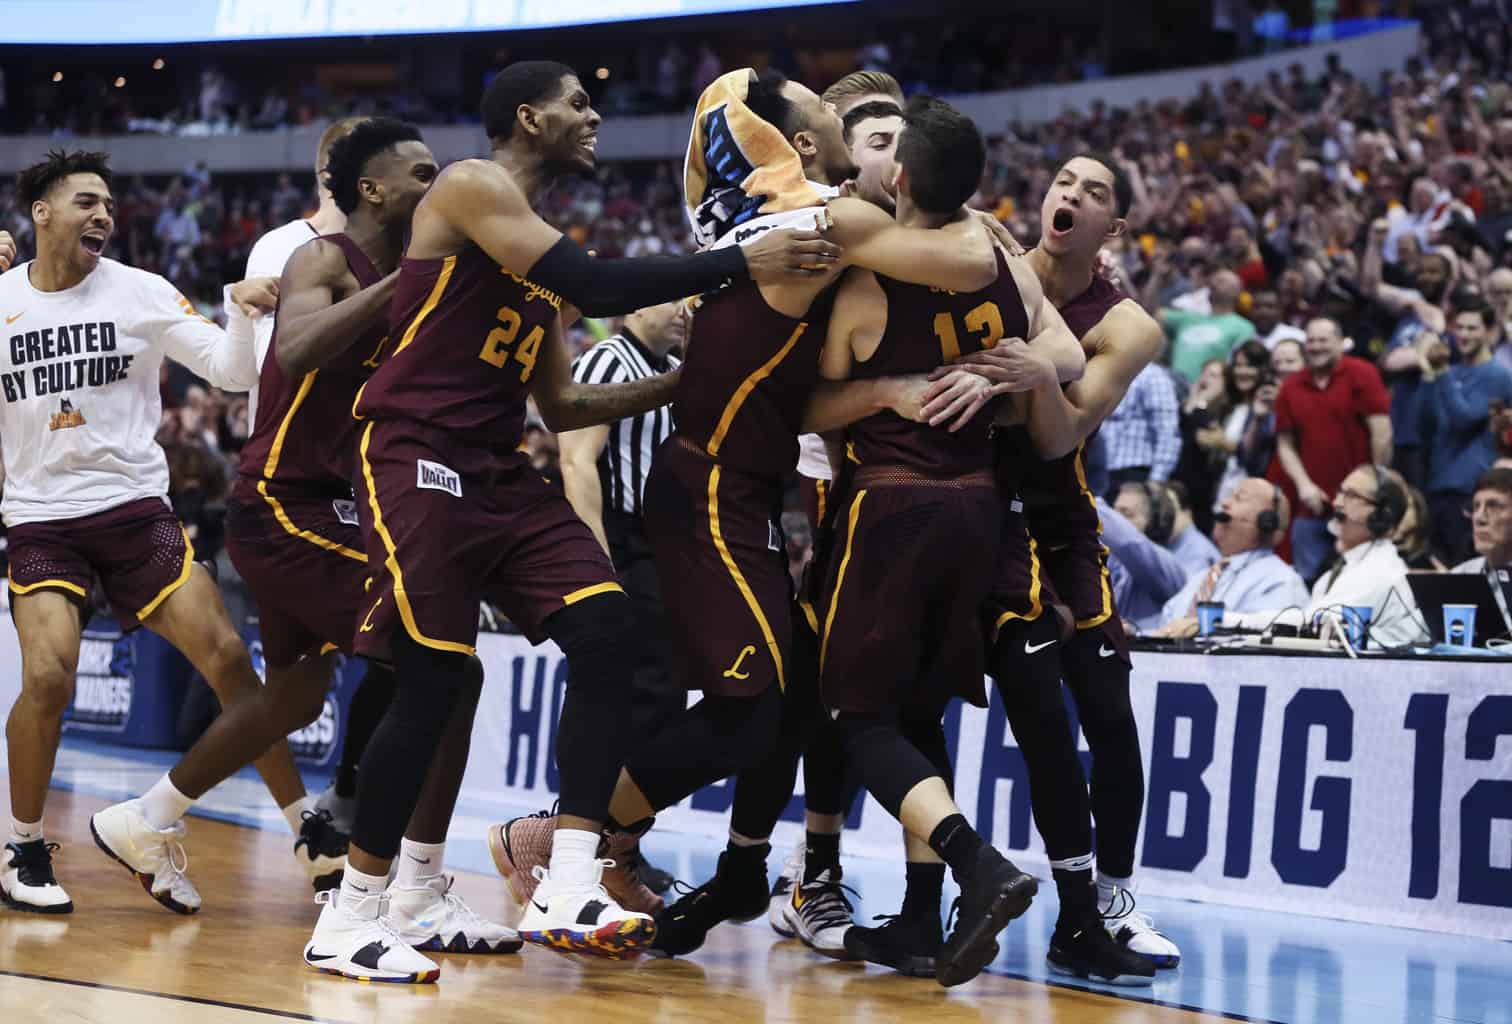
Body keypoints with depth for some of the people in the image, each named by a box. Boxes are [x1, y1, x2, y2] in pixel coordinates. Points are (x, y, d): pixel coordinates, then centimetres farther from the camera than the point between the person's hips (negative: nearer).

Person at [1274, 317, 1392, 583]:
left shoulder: (1361, 374, -4)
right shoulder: (1291, 387, 8)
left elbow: (1382, 434, -7)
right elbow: (1285, 444, 10)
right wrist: (1304, 484, -4)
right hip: (1312, 508, 4)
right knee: (1308, 582, 6)